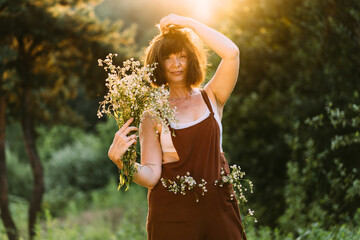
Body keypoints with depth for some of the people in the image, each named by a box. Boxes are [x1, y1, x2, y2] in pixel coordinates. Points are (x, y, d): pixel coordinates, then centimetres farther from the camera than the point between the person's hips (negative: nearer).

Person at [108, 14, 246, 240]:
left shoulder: (210, 98, 7)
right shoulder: (153, 113, 1)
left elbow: (232, 53, -8)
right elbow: (151, 175, -6)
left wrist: (189, 23, -3)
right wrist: (121, 160, -25)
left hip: (218, 208, 2)